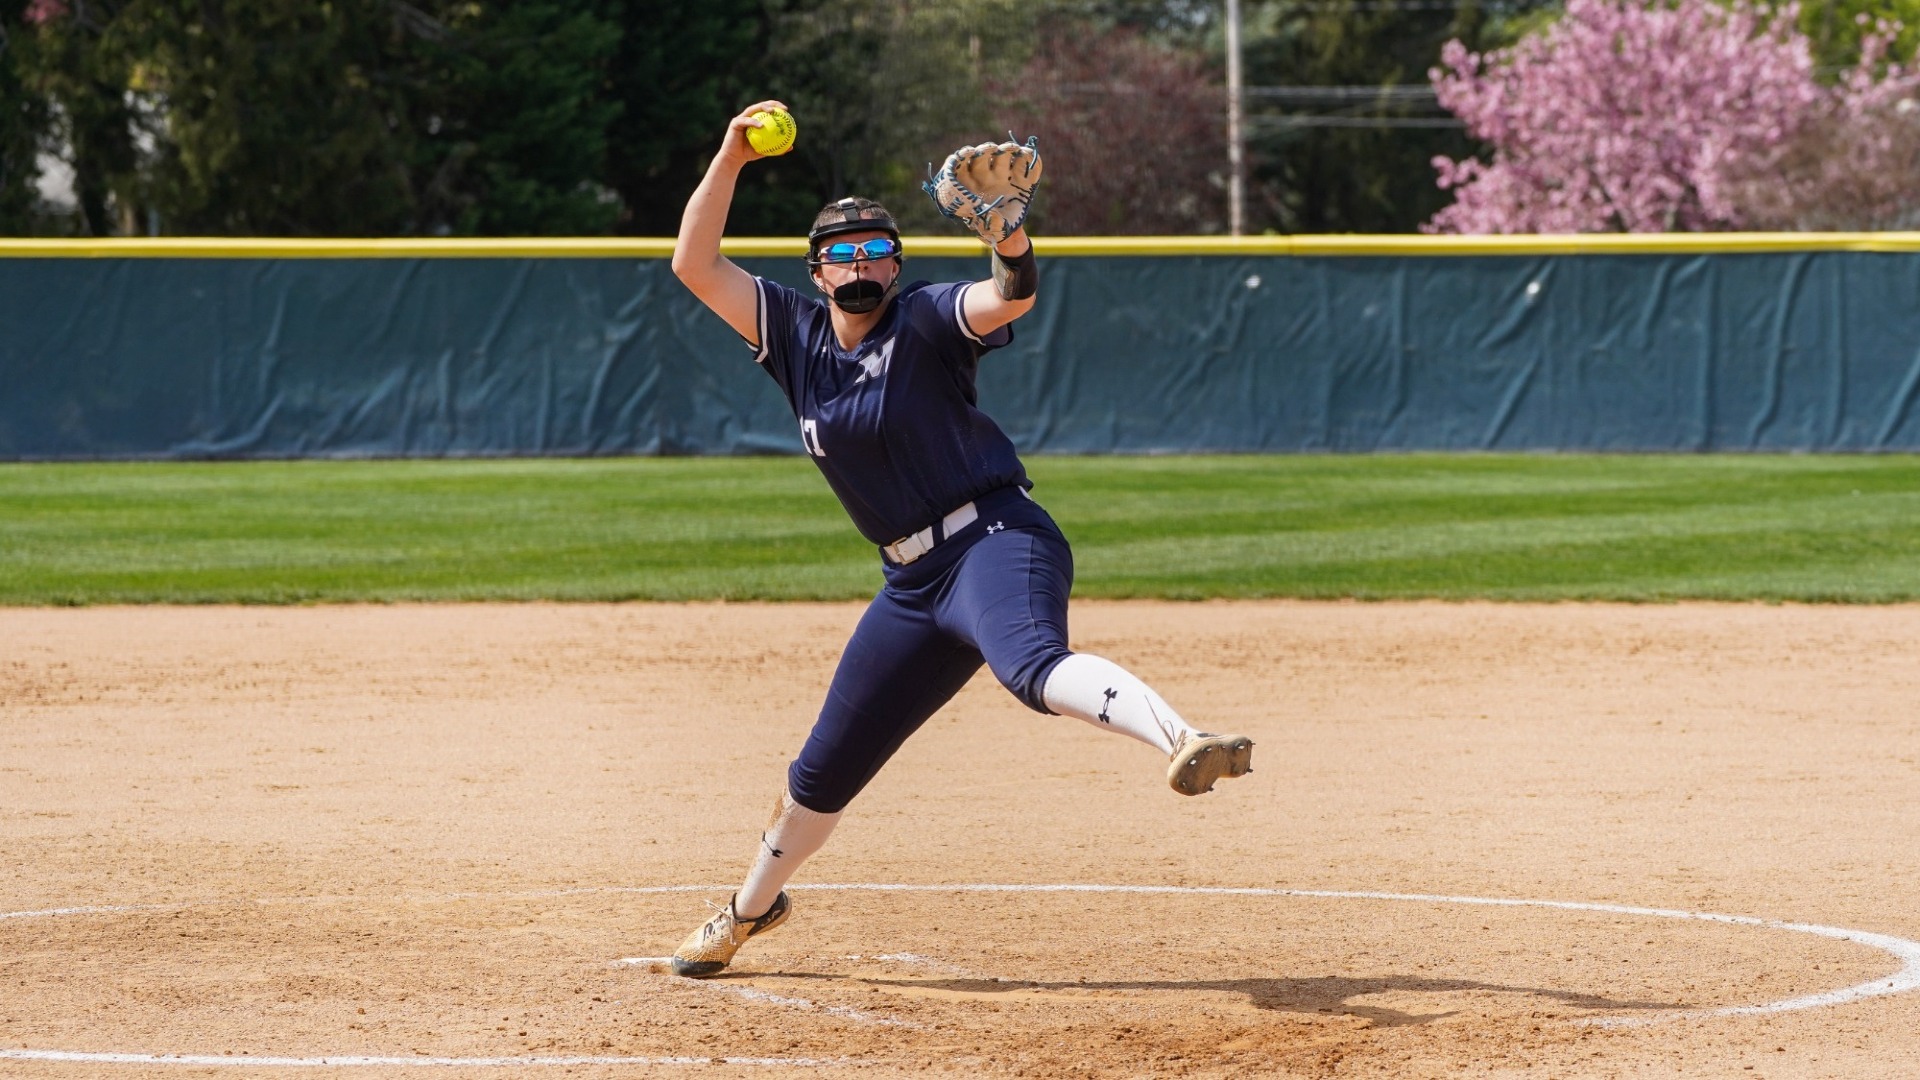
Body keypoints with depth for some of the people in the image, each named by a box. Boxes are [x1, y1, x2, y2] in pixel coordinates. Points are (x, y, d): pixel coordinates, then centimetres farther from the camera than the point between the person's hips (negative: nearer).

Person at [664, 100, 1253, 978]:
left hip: (997, 542, -6)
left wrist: (1007, 236, -45)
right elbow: (694, 264, 7)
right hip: (912, 584, 7)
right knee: (824, 768, 17)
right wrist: (730, 158, -3)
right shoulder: (797, 336, 11)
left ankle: (1183, 741, -64)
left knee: (1031, 665, -40)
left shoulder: (925, 321, -5)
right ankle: (750, 907, 41)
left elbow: (1013, 297, -24)